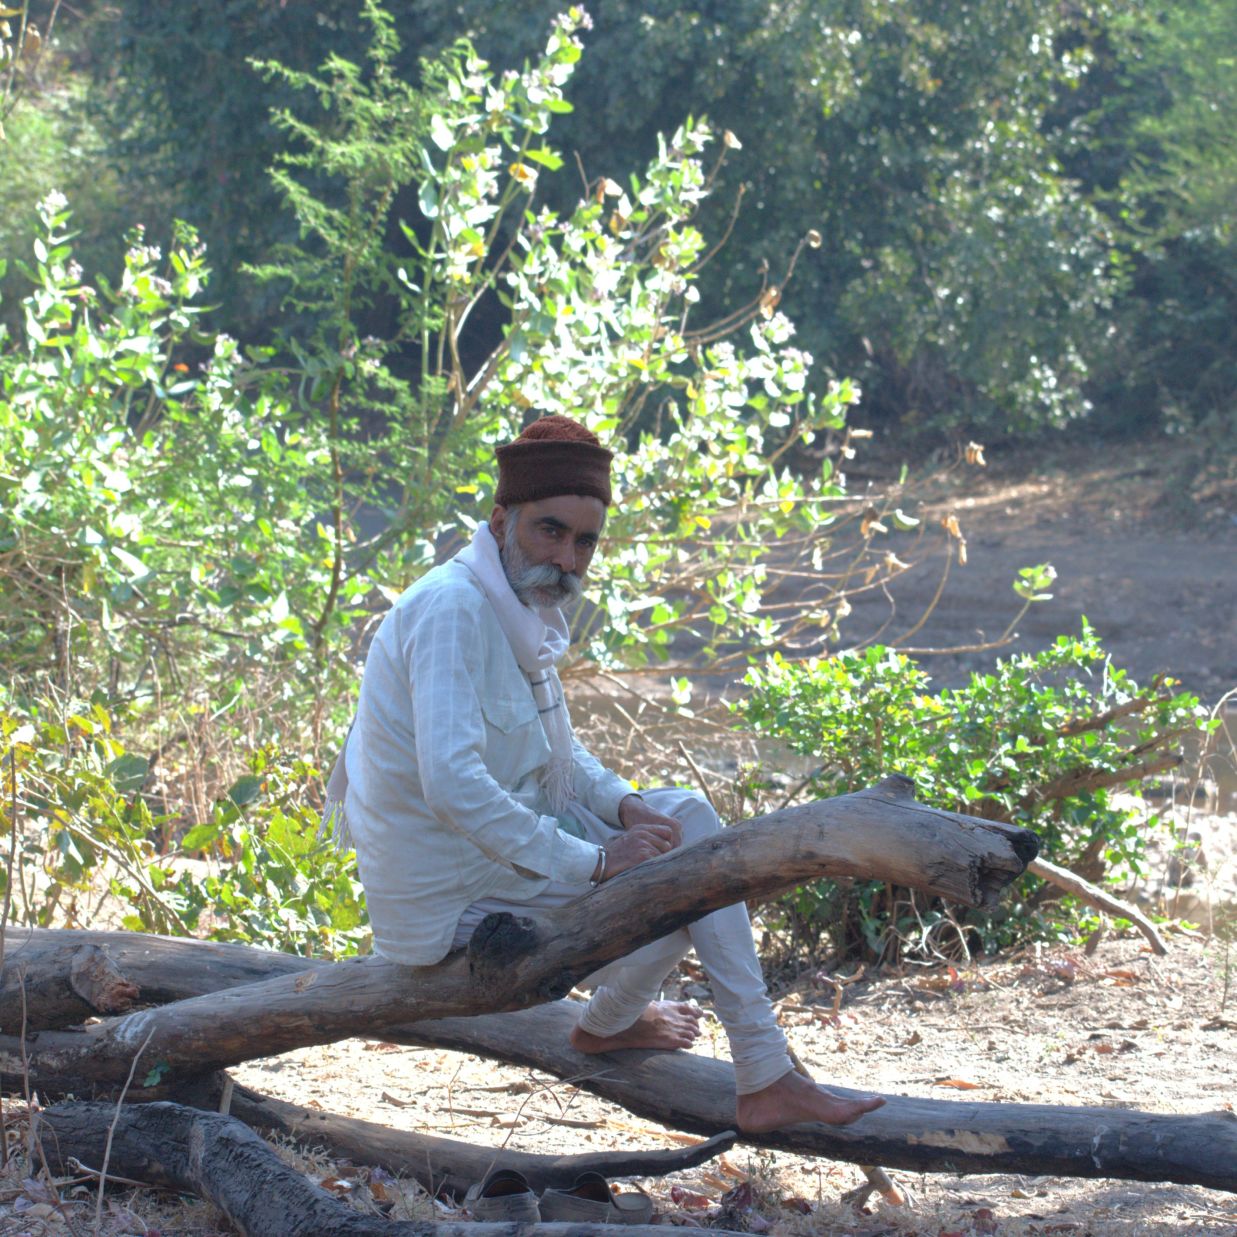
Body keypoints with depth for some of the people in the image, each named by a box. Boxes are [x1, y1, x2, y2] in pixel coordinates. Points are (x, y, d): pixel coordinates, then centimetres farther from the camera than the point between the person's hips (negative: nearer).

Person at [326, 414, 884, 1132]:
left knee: (689, 820, 7)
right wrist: (592, 860, -28)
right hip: (454, 902, -10)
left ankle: (767, 1077, 13)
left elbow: (555, 750, 21)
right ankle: (609, 1023, 18)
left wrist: (622, 803, -1)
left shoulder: (522, 609, 7)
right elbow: (452, 783, -35)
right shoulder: (453, 610, -24)